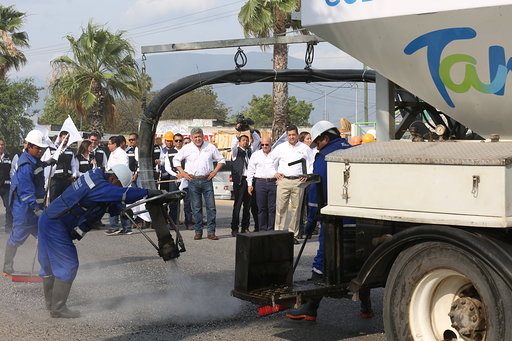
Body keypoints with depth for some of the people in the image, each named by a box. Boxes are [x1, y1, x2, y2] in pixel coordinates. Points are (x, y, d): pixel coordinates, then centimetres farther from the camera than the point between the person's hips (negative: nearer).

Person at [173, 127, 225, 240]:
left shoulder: (210, 147, 6)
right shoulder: (186, 148, 5)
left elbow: (221, 160, 14)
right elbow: (176, 160, 13)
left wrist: (215, 171, 1)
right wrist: (183, 173, 3)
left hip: (207, 180, 0)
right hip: (193, 181, 0)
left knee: (211, 206, -4)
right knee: (196, 208, 2)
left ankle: (211, 232, 0)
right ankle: (198, 232, 10)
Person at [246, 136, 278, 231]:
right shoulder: (255, 155, 11)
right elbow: (250, 170, 10)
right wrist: (250, 184, 3)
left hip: (273, 183, 0)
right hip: (260, 183, 0)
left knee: (272, 208, -1)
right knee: (261, 208, 1)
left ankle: (271, 230, 5)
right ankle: (262, 230, 6)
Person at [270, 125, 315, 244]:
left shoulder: (305, 148, 9)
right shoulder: (281, 148, 10)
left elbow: (312, 163, 15)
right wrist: (274, 173, 9)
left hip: (298, 181, 0)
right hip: (283, 180, 0)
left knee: (296, 208, 1)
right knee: (280, 208, -5)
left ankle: (294, 234, 8)